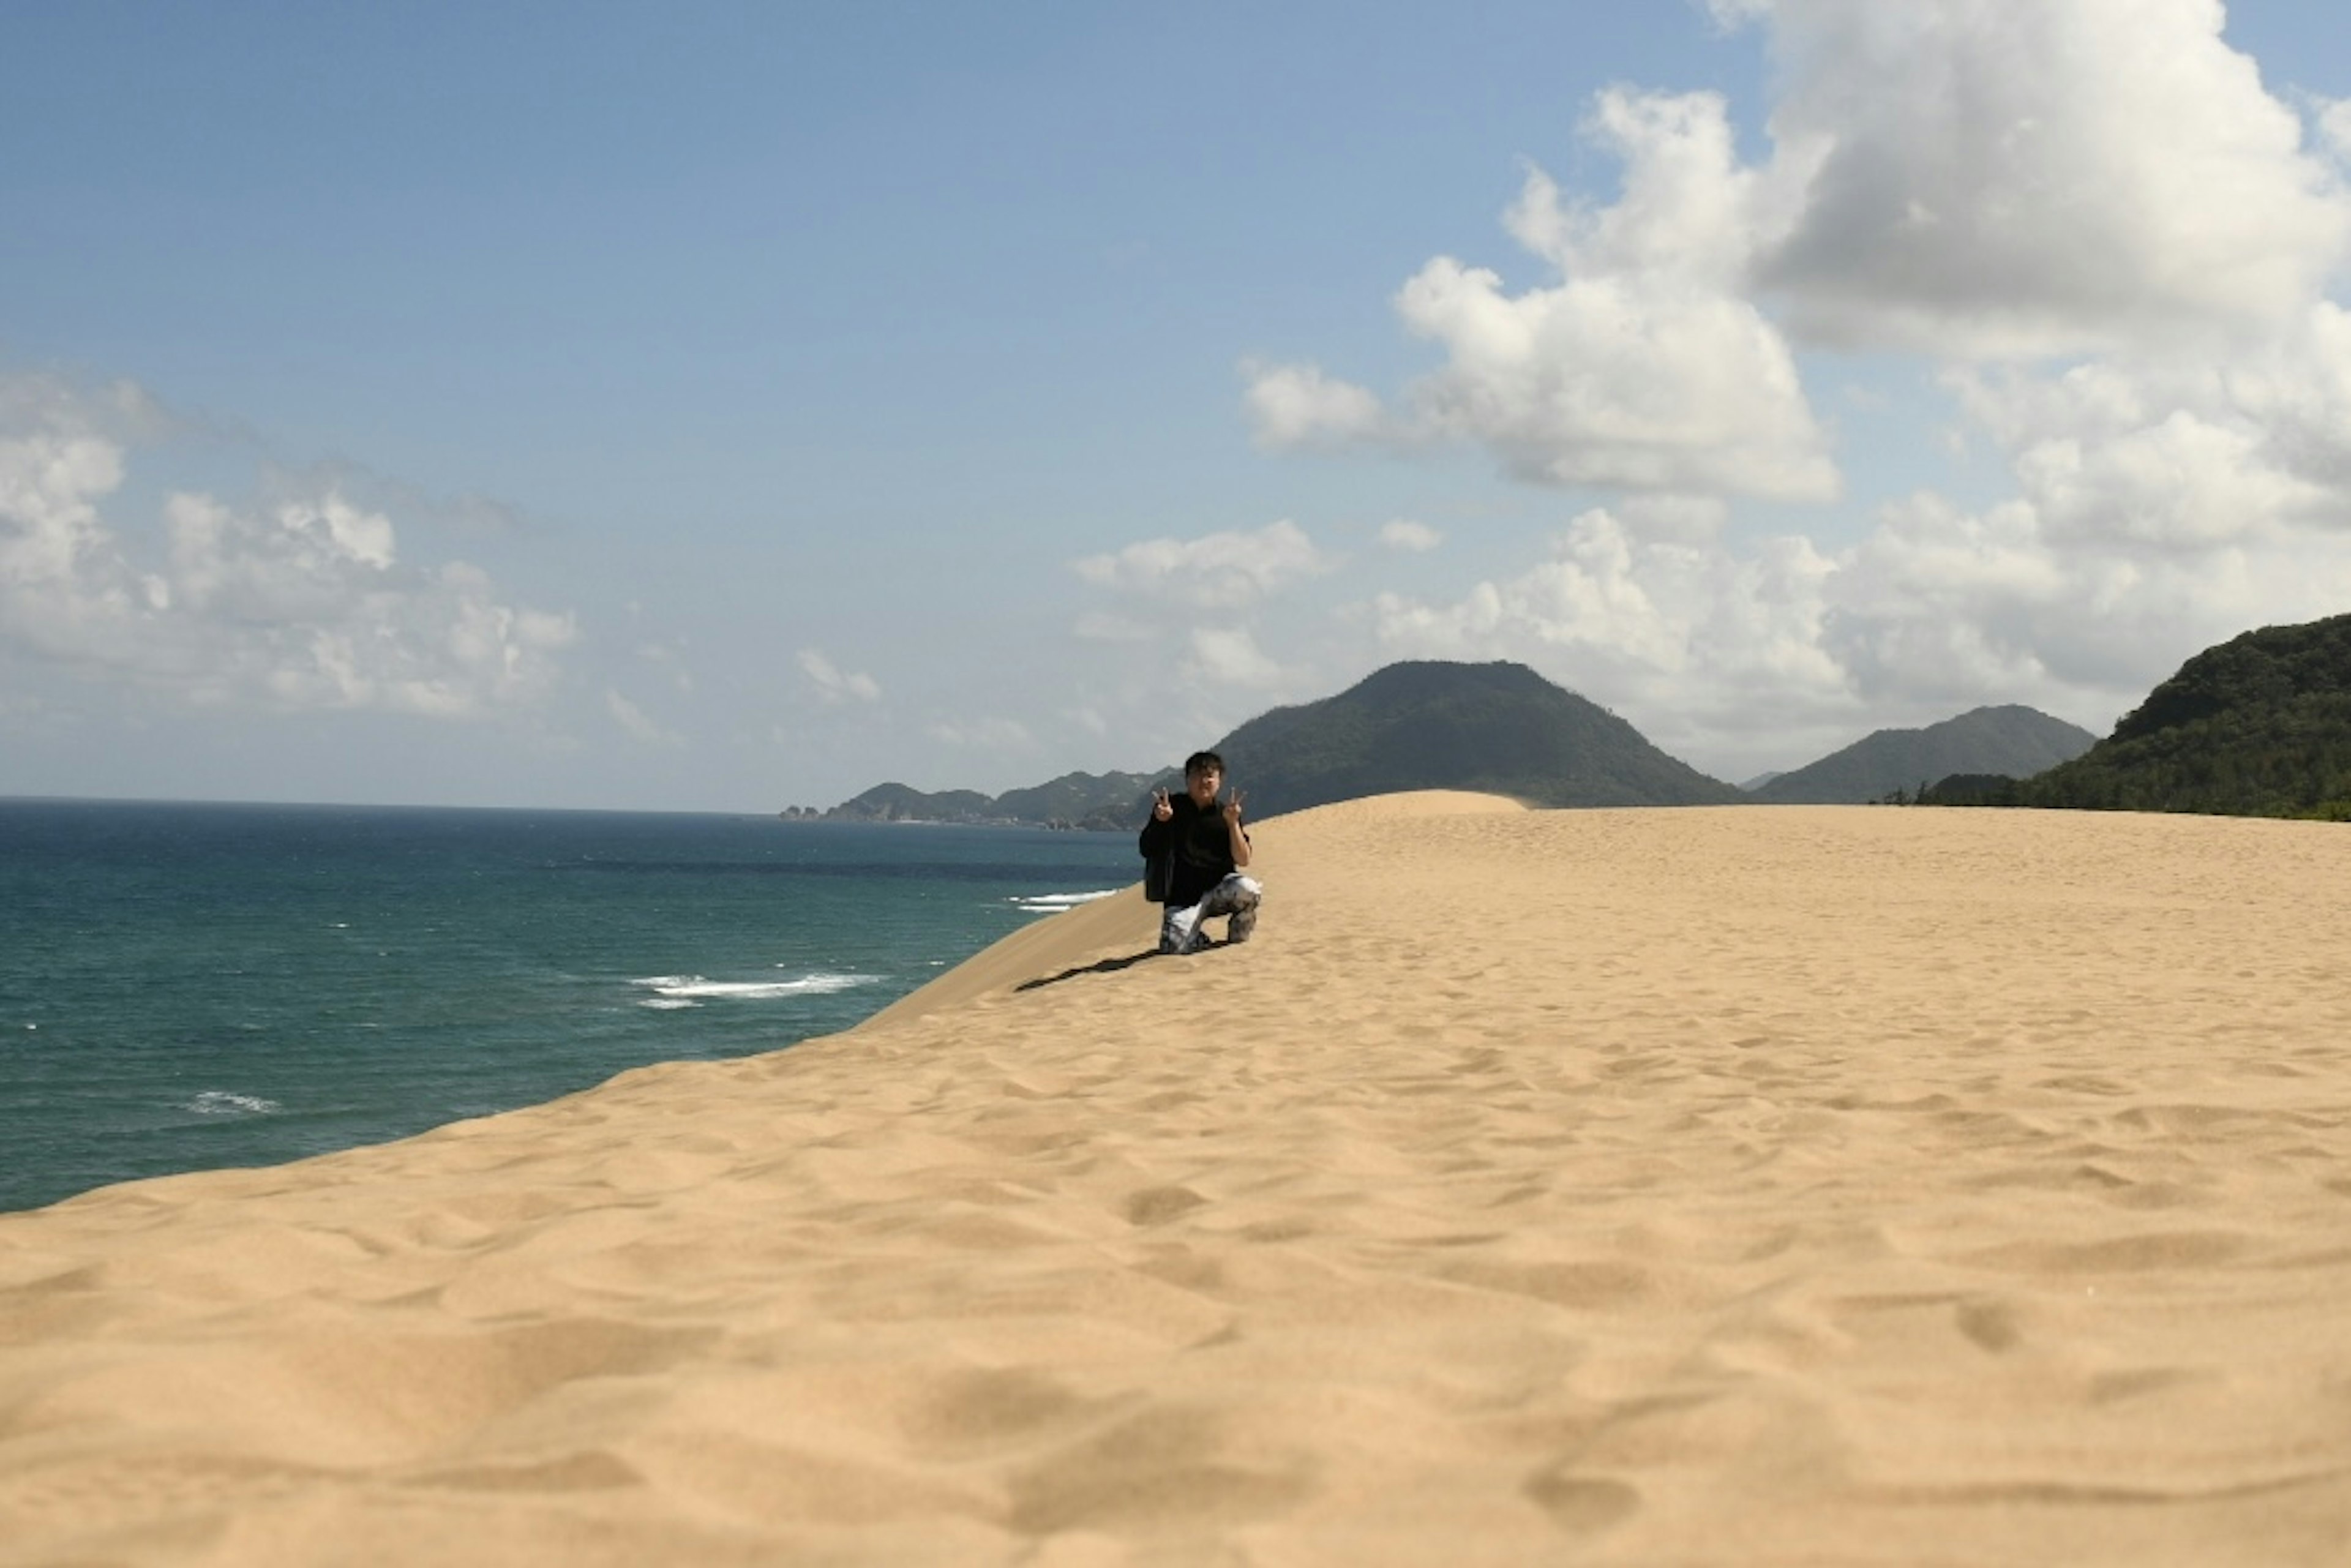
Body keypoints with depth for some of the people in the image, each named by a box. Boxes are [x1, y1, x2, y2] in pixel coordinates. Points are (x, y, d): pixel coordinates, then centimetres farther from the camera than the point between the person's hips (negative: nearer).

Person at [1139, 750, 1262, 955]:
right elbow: (1146, 851, 3)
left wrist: (1233, 824, -14)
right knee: (1175, 946, -26)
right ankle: (1200, 940, 13)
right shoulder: (1173, 807, 5)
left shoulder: (1224, 813, 7)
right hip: (1182, 897, -1)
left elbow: (1243, 861, -3)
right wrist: (1160, 822, -13)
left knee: (1247, 889, -34)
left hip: (1219, 887, 1)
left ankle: (1238, 935, -2)